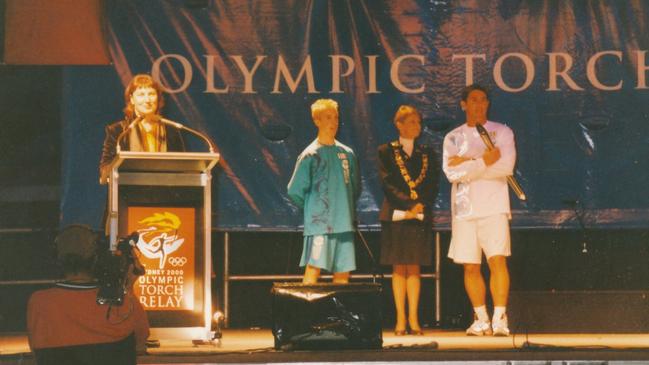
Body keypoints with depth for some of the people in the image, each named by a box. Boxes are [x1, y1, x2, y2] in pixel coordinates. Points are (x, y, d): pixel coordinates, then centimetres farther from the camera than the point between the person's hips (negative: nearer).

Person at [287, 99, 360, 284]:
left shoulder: (347, 154, 11)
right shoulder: (310, 155, -4)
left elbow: (355, 188, 23)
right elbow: (295, 191, -1)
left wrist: (347, 210, 15)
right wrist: (312, 208, 6)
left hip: (344, 224, 5)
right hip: (319, 224, -5)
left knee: (343, 272, 6)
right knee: (314, 268, -12)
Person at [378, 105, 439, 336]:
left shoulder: (427, 153, 14)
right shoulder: (387, 152, 5)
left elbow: (433, 185, 7)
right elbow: (387, 183, -4)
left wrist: (420, 207, -9)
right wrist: (409, 204, -13)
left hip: (421, 216, 2)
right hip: (395, 215, -2)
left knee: (414, 268, 1)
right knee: (399, 268, -2)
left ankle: (413, 319, 1)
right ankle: (400, 320, -1)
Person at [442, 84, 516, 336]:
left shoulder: (502, 132, 7)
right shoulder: (453, 138, 11)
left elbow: (506, 167, -10)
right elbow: (451, 173, -5)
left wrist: (468, 163, -8)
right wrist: (483, 161, -13)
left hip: (494, 208, -3)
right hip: (464, 209, 3)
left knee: (497, 260, -14)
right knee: (470, 267, 5)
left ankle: (500, 318, -14)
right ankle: (481, 320, 14)